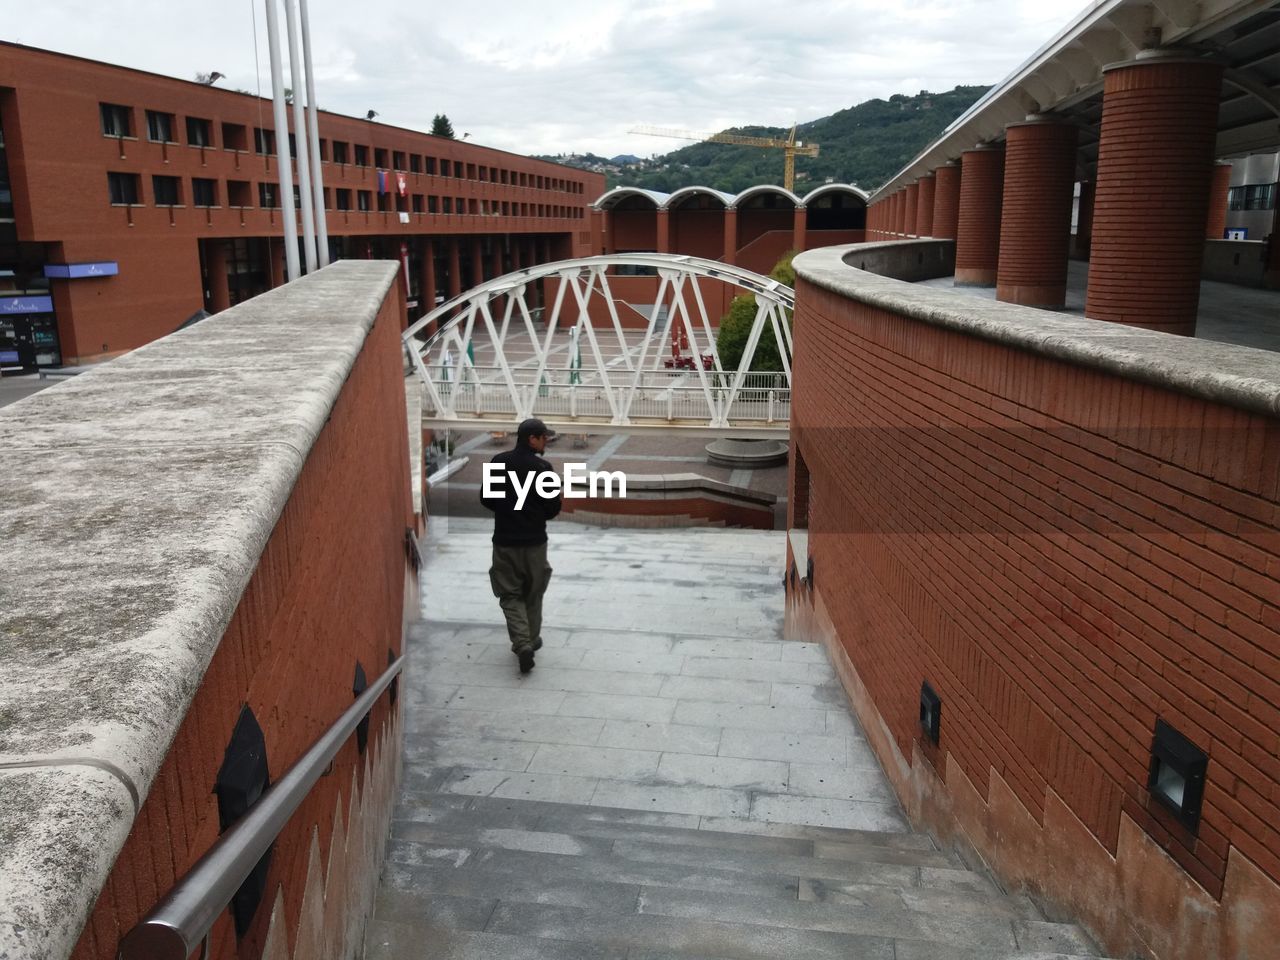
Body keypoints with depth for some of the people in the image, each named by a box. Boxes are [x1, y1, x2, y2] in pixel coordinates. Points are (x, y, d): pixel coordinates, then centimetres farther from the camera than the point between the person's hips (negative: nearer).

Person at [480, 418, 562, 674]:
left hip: (504, 541, 2)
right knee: (533, 593, 17)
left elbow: (486, 500, 4)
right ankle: (531, 639, 29)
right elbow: (553, 508, -11)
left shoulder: (498, 462, -3)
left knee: (510, 595, 8)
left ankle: (522, 644, -9)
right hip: (534, 541, -2)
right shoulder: (542, 467, -13)